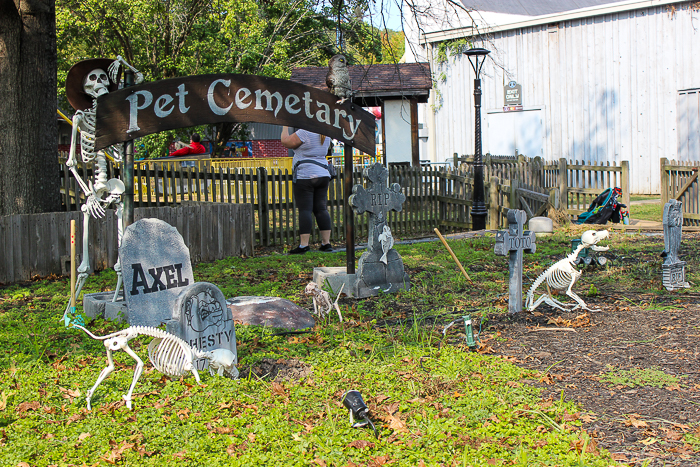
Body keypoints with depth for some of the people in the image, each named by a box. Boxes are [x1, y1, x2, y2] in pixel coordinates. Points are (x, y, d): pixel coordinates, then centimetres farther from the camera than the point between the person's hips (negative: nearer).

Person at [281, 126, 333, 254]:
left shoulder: (304, 133, -12)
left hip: (305, 176, -7)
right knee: (321, 209, 8)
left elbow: (285, 142, -4)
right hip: (323, 175, 7)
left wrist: (285, 127, 12)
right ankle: (326, 243, 7)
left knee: (305, 210, -7)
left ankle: (304, 245, -10)